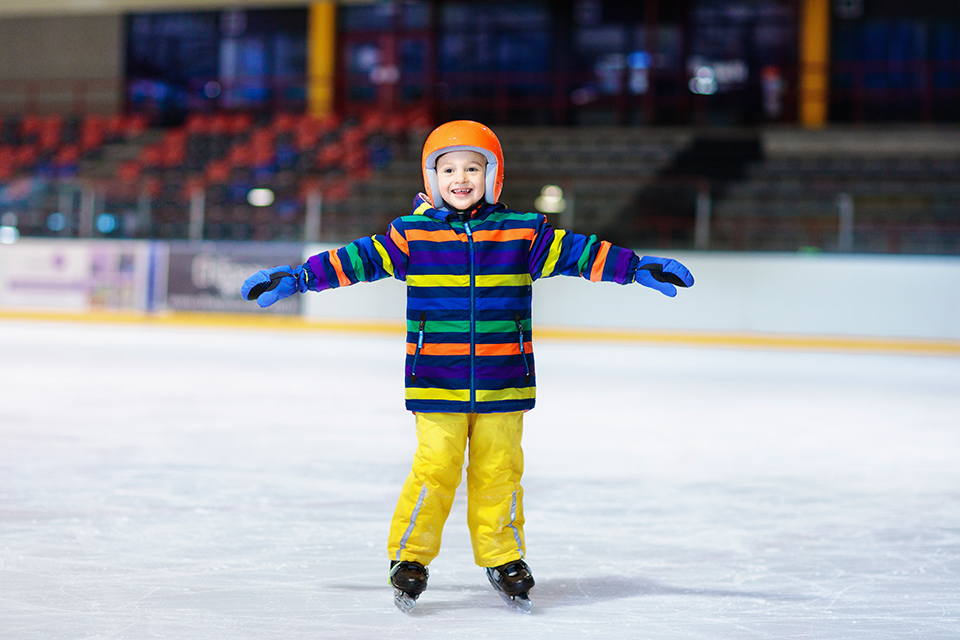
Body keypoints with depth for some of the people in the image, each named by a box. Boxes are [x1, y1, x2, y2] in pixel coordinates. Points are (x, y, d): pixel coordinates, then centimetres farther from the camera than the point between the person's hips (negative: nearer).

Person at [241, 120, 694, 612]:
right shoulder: (410, 235, 1)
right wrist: (294, 278, 3)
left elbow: (577, 253, 9)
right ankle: (410, 556, 10)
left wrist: (638, 268, 7)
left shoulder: (523, 233, 4)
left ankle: (503, 558, 22)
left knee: (498, 470, 6)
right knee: (435, 468, -6)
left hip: (503, 383, 2)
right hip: (437, 386, -1)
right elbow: (357, 259, 6)